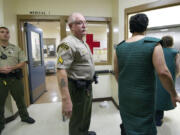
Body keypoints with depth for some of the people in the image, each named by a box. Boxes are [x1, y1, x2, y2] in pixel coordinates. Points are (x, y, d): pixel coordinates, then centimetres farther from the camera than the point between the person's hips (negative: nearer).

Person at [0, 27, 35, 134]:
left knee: (20, 99, 13)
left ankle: (24, 116, 32)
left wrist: (12, 68, -15)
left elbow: (23, 62, 2)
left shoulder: (16, 48, 6)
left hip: (15, 77, 1)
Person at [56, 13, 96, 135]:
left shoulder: (83, 43, 10)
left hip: (88, 85, 10)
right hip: (79, 87, -10)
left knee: (86, 113, 28)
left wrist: (89, 83, 17)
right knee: (78, 118, 11)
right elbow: (61, 71, -31)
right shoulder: (68, 43, -22)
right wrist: (66, 100, -36)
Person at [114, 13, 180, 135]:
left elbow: (116, 72, 5)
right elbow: (163, 72, -19)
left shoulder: (120, 47, 0)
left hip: (124, 96, 4)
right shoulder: (153, 44, -12)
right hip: (143, 97, -4)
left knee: (127, 125, 24)